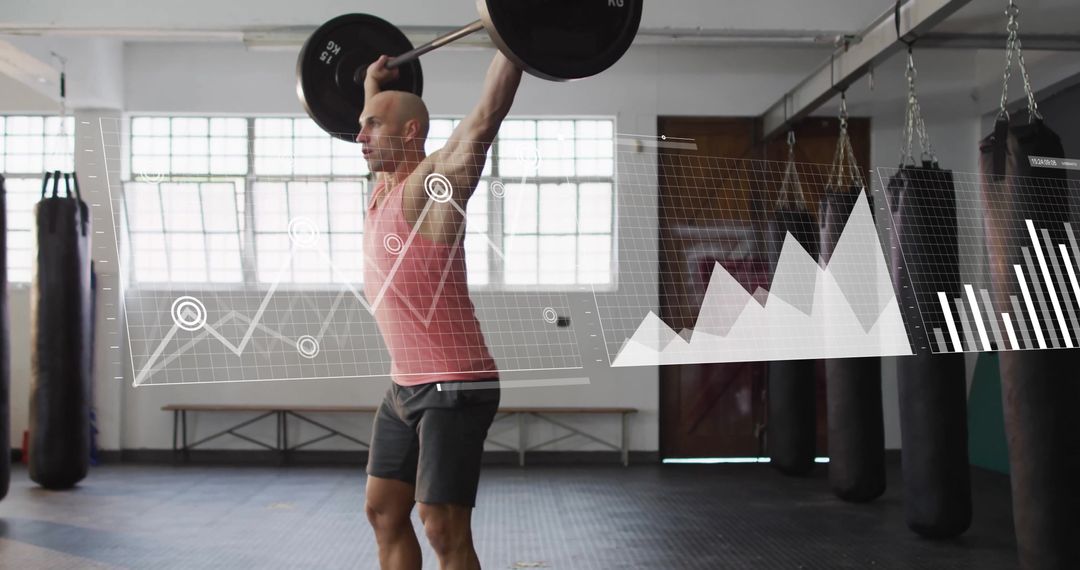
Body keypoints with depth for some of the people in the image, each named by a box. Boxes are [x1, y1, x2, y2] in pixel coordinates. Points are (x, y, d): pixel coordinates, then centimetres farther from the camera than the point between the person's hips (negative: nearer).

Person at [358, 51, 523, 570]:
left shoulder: (433, 184, -12)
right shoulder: (383, 188, 11)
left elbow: (487, 115, -21)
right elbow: (377, 129, 32)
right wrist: (373, 81, 43)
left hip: (456, 389, -9)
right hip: (405, 388, 9)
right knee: (383, 513, 14)